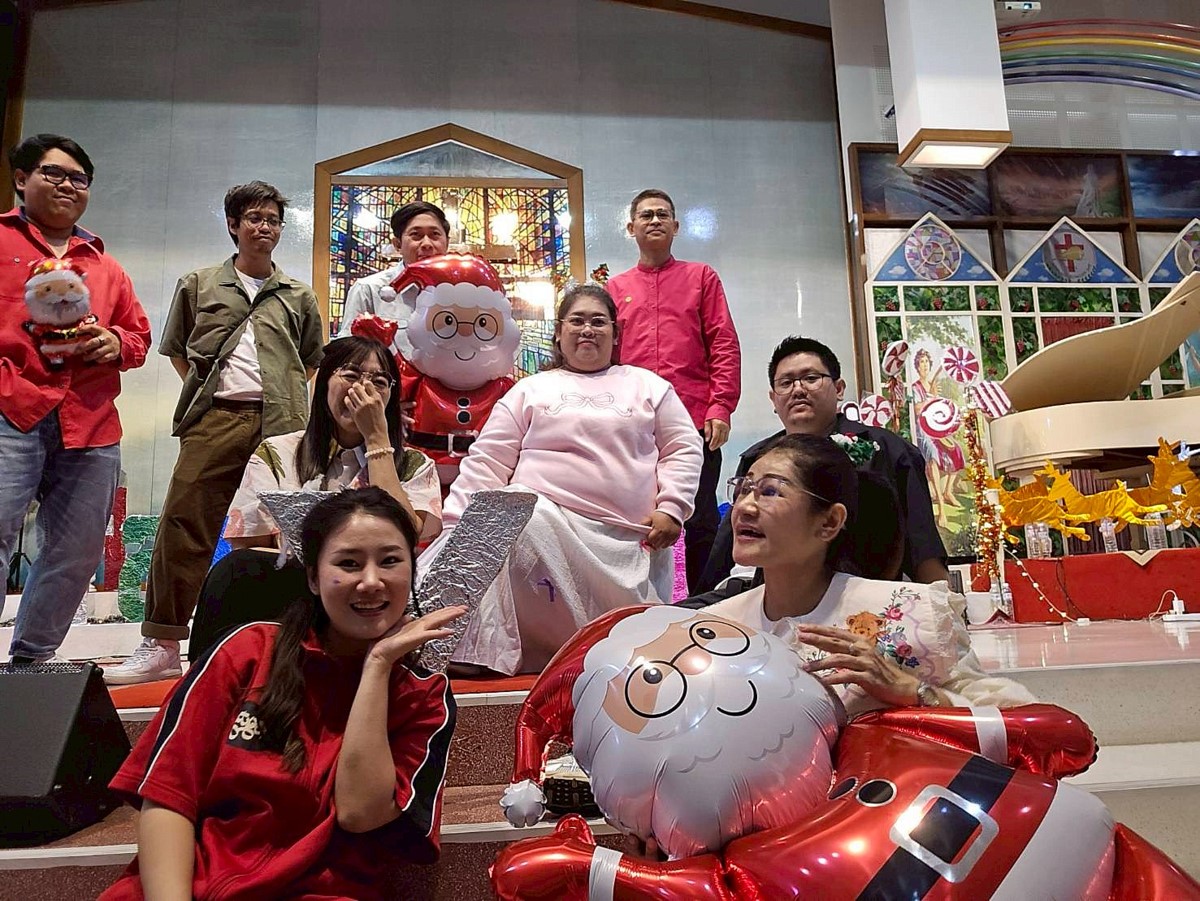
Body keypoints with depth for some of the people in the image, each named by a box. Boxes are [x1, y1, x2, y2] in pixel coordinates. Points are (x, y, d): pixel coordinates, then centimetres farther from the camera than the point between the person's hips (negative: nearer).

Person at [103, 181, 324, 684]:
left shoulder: (297, 296, 17)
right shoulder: (198, 286, 16)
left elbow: (312, 360, 25)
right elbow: (177, 351, 22)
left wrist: (289, 392, 11)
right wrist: (203, 389, 9)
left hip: (281, 422, 1)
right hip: (215, 421, 0)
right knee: (183, 528, -7)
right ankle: (161, 646, 1)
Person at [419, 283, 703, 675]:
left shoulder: (647, 385, 18)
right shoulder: (530, 389, 16)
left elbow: (683, 450, 13)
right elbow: (488, 460, 9)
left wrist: (671, 508, -3)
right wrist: (457, 521, -3)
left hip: (629, 539, 2)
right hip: (543, 521, -1)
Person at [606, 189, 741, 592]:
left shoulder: (702, 277, 13)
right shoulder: (616, 288, 16)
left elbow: (725, 345, 4)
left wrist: (720, 408, -7)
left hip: (695, 422, -1)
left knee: (702, 523, 2)